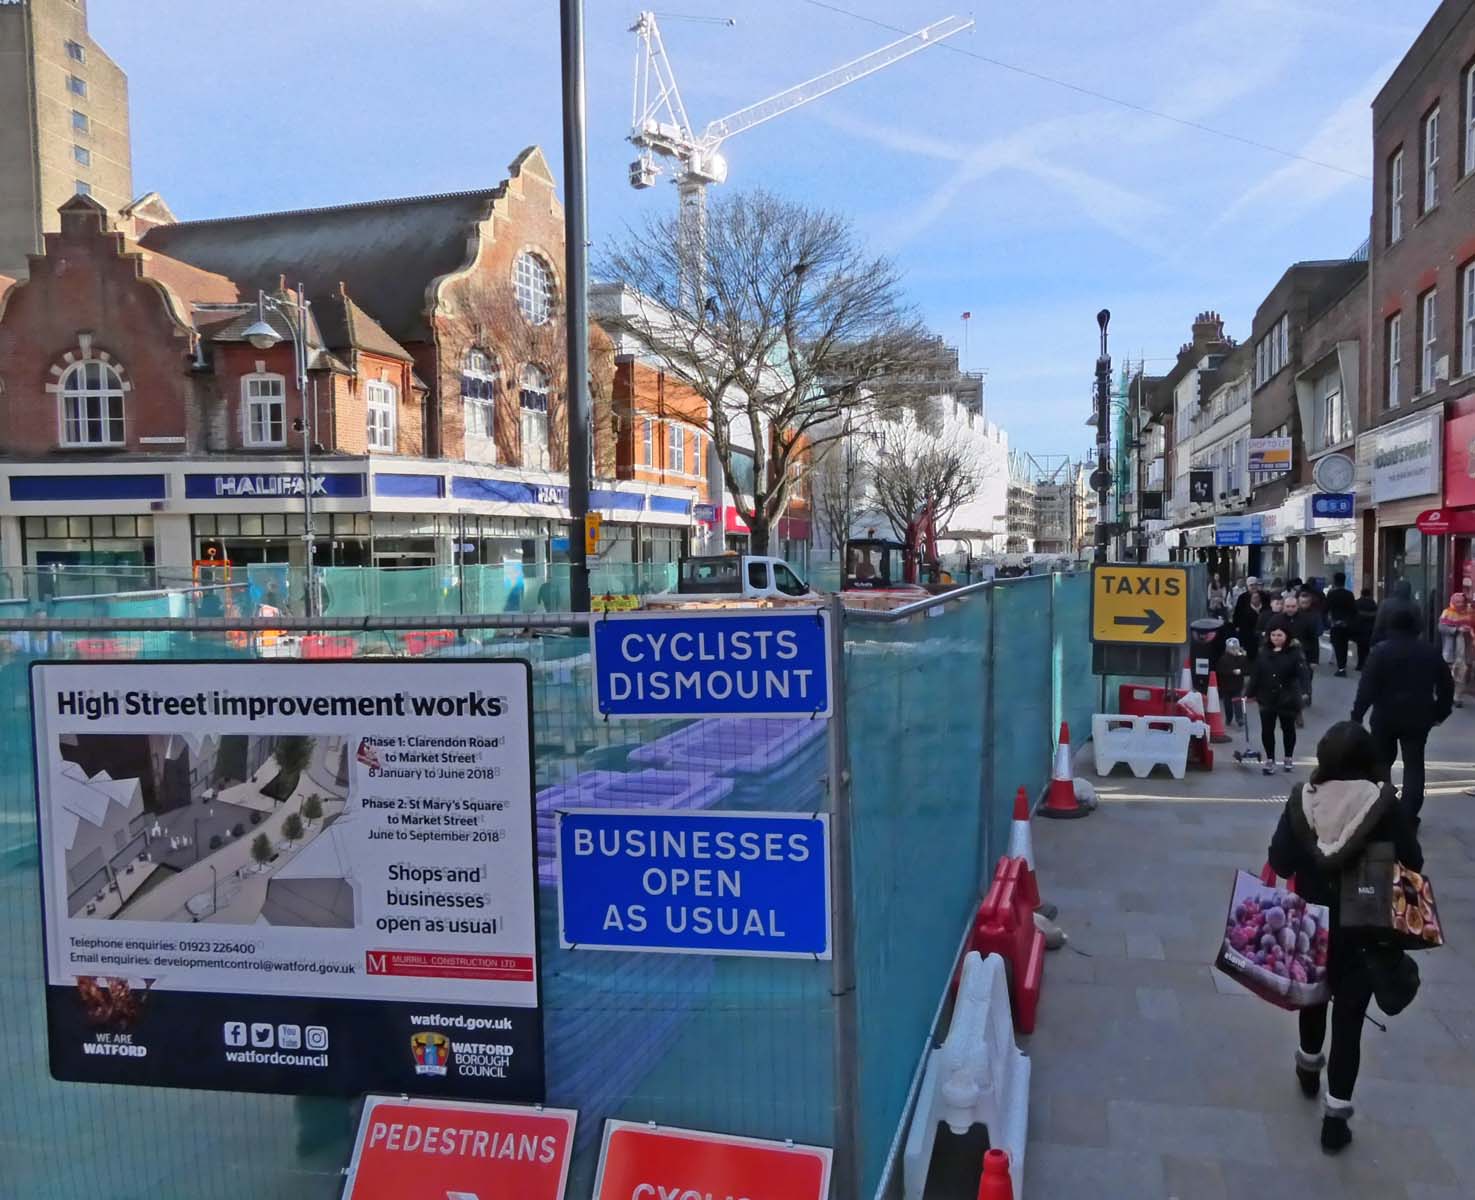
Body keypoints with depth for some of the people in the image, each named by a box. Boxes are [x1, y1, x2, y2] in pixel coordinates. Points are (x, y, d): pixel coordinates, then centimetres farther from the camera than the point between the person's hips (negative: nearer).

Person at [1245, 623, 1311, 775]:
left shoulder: (1294, 652, -11)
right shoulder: (1264, 653, 2)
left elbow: (1303, 672, -23)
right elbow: (1255, 674, 6)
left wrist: (1303, 691, -38)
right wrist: (1250, 693, 8)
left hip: (1288, 699, -3)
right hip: (1267, 699, 3)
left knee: (1288, 729, 14)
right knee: (1267, 730, 3)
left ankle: (1288, 758, 30)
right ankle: (1270, 760, 15)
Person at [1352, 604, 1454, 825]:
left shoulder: (1381, 650, -9)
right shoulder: (1431, 652, 3)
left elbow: (1367, 686, -14)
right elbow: (1447, 685, 10)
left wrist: (1357, 714, -10)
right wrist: (1440, 713, 20)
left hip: (1386, 716, -2)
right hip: (1418, 717, 2)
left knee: (1381, 761, 15)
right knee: (1414, 765, 6)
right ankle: (1409, 817, 0)